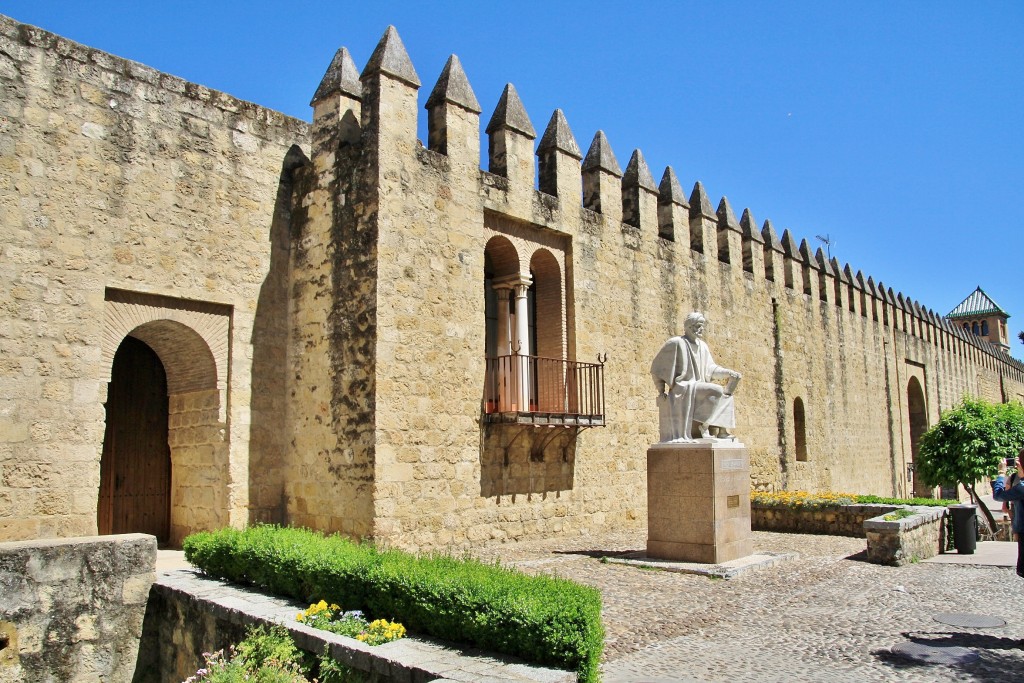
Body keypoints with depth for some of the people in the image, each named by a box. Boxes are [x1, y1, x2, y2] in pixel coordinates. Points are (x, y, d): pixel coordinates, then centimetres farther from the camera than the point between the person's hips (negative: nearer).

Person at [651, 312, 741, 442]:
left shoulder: (702, 346, 15)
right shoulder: (676, 343, -6)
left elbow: (710, 368, 13)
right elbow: (658, 366, -4)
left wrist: (728, 372, -5)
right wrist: (661, 390, -9)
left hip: (698, 389, 8)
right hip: (682, 389, -8)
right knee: (717, 391, -26)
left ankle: (722, 430, -7)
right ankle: (704, 424, -21)